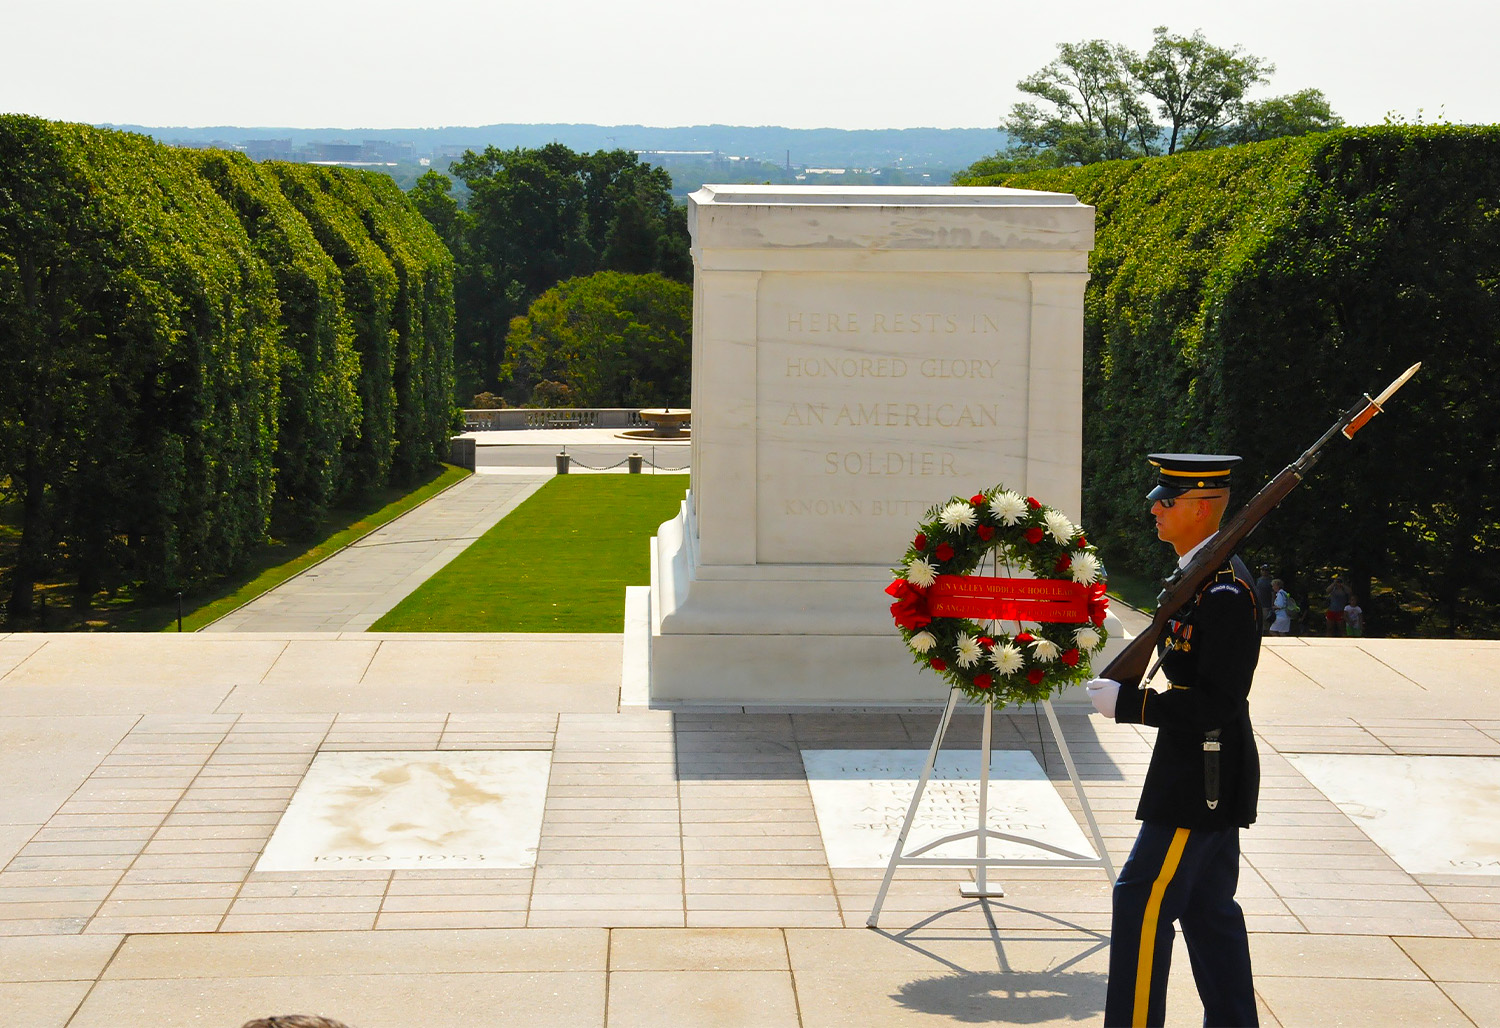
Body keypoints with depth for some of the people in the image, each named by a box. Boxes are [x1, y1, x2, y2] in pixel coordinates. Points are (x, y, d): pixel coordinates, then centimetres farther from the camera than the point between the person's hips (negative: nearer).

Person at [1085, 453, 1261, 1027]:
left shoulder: (1224, 593, -21)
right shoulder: (1201, 575, 11)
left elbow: (1217, 701, -25)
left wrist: (1127, 703, -22)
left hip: (1201, 780, -10)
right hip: (1208, 777, 10)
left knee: (1143, 901, -6)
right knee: (1208, 907, 15)